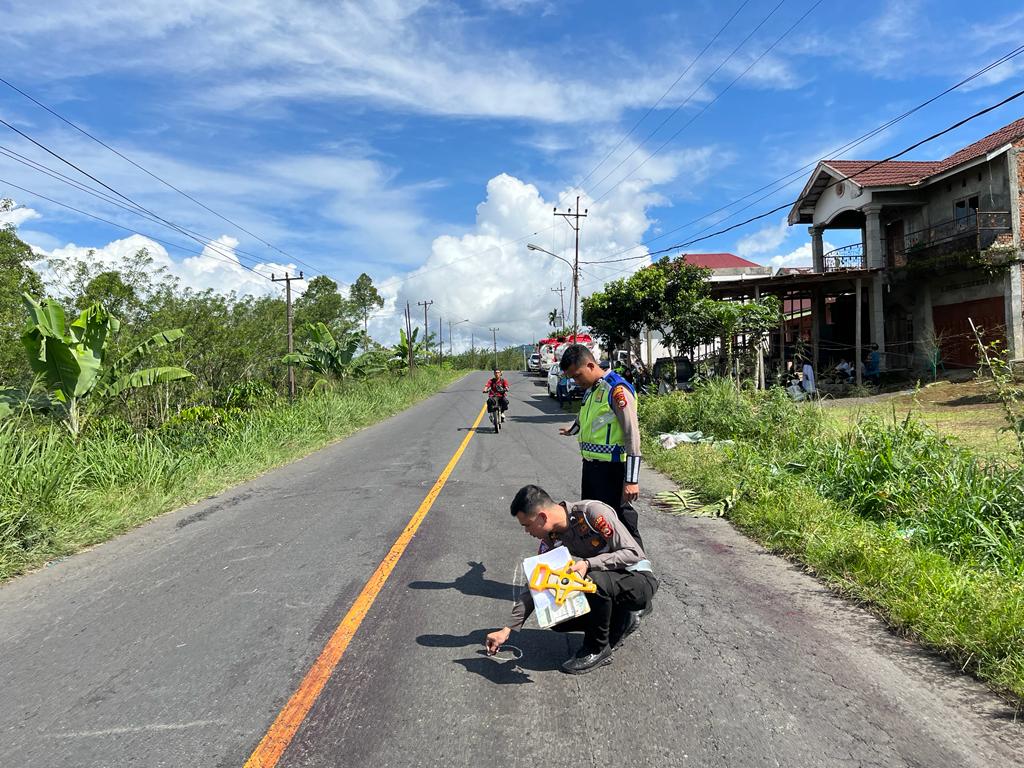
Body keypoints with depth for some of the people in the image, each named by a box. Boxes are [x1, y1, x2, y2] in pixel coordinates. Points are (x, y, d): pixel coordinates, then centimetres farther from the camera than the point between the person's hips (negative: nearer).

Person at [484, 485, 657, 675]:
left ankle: (597, 649, -10)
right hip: (604, 585, 7)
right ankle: (622, 621, 10)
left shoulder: (593, 512, -25)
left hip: (639, 580, -7)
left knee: (594, 579, -35)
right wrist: (507, 630, -2)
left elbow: (633, 553, -25)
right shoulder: (551, 540, -4)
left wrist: (588, 564, -35)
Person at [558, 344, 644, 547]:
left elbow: (632, 435, -18)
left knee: (621, 521, -7)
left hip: (611, 469, -9)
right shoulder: (589, 390, 12)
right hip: (590, 465, 9)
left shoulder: (617, 390, -14)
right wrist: (572, 430, 50)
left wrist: (631, 479, -20)